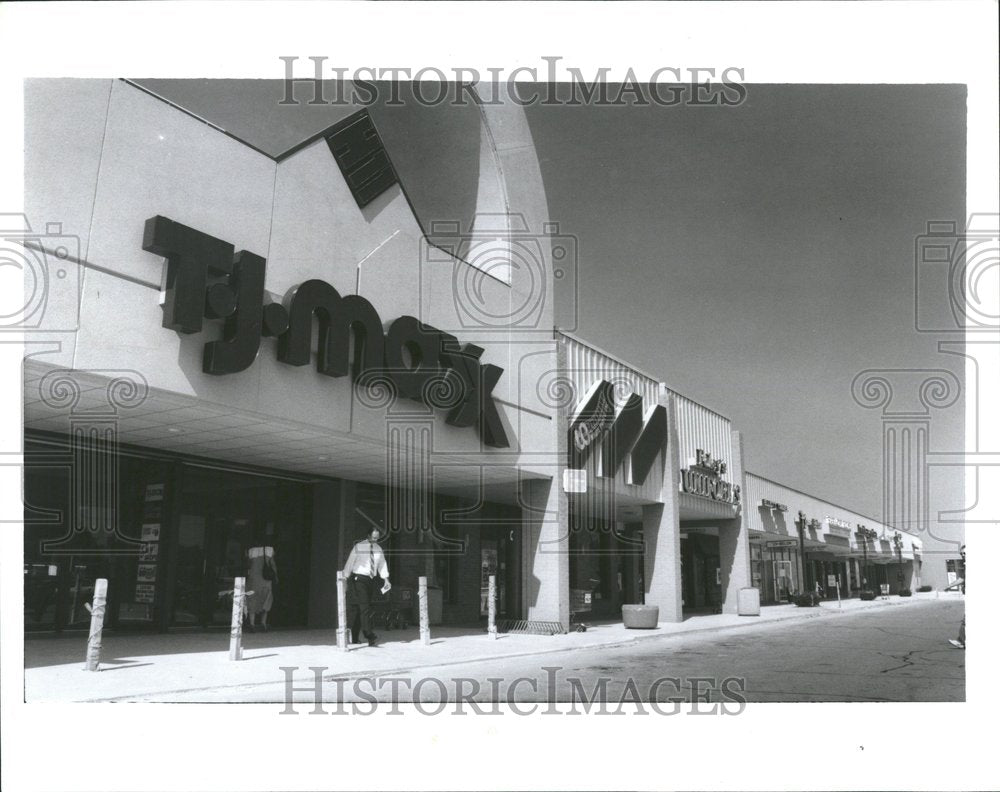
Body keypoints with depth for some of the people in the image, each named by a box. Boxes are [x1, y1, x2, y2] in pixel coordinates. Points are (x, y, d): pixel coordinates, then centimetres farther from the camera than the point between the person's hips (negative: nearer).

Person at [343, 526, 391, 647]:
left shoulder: (378, 549, 11)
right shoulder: (358, 547, -5)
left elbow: (382, 564, 12)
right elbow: (350, 563, -4)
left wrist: (386, 579, -1)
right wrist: (345, 580, -6)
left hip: (370, 580, 5)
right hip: (358, 579, -5)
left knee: (358, 609, 7)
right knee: (364, 606, -16)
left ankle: (354, 637, 10)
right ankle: (369, 635, -23)